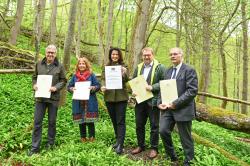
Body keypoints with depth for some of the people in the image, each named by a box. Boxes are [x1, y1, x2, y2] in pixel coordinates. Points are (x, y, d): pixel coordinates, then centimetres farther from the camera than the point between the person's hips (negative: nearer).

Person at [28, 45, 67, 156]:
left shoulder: (59, 66, -1)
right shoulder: (39, 64, 7)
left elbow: (63, 80, 1)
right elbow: (34, 77, 15)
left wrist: (56, 87, -15)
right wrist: (34, 85, -5)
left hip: (53, 97, -2)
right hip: (40, 97, 2)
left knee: (52, 121, 11)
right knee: (37, 122, 3)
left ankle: (50, 143, 29)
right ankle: (35, 147, 14)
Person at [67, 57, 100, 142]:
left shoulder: (91, 75, 3)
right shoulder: (75, 76, 10)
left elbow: (98, 86, 0)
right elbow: (69, 87, 12)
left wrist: (92, 88, -19)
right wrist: (72, 89, -9)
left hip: (89, 102, -2)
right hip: (78, 102, 3)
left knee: (90, 120, 0)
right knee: (80, 120, 9)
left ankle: (92, 137, 14)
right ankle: (83, 137, 22)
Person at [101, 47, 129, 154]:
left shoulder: (123, 66, 3)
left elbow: (127, 80, -8)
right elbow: (103, 79, 6)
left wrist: (124, 73, -27)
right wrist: (103, 86, -15)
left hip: (121, 97, -3)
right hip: (109, 97, 4)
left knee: (120, 121, -3)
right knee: (114, 120, 15)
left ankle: (120, 145, 0)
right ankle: (118, 140, 31)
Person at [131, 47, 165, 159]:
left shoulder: (160, 67, -4)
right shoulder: (138, 67, 13)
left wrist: (153, 87, -21)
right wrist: (133, 91, 0)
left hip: (153, 101, -5)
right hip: (140, 101, 6)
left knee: (154, 126, 6)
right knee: (139, 125, 14)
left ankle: (154, 148, 22)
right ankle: (140, 146, 32)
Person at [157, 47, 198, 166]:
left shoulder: (189, 70, -6)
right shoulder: (167, 71, 14)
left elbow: (192, 90, -16)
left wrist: (176, 103, -20)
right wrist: (160, 102, -1)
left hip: (183, 109, -5)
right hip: (167, 108, 6)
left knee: (185, 138, 6)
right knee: (163, 131, -2)